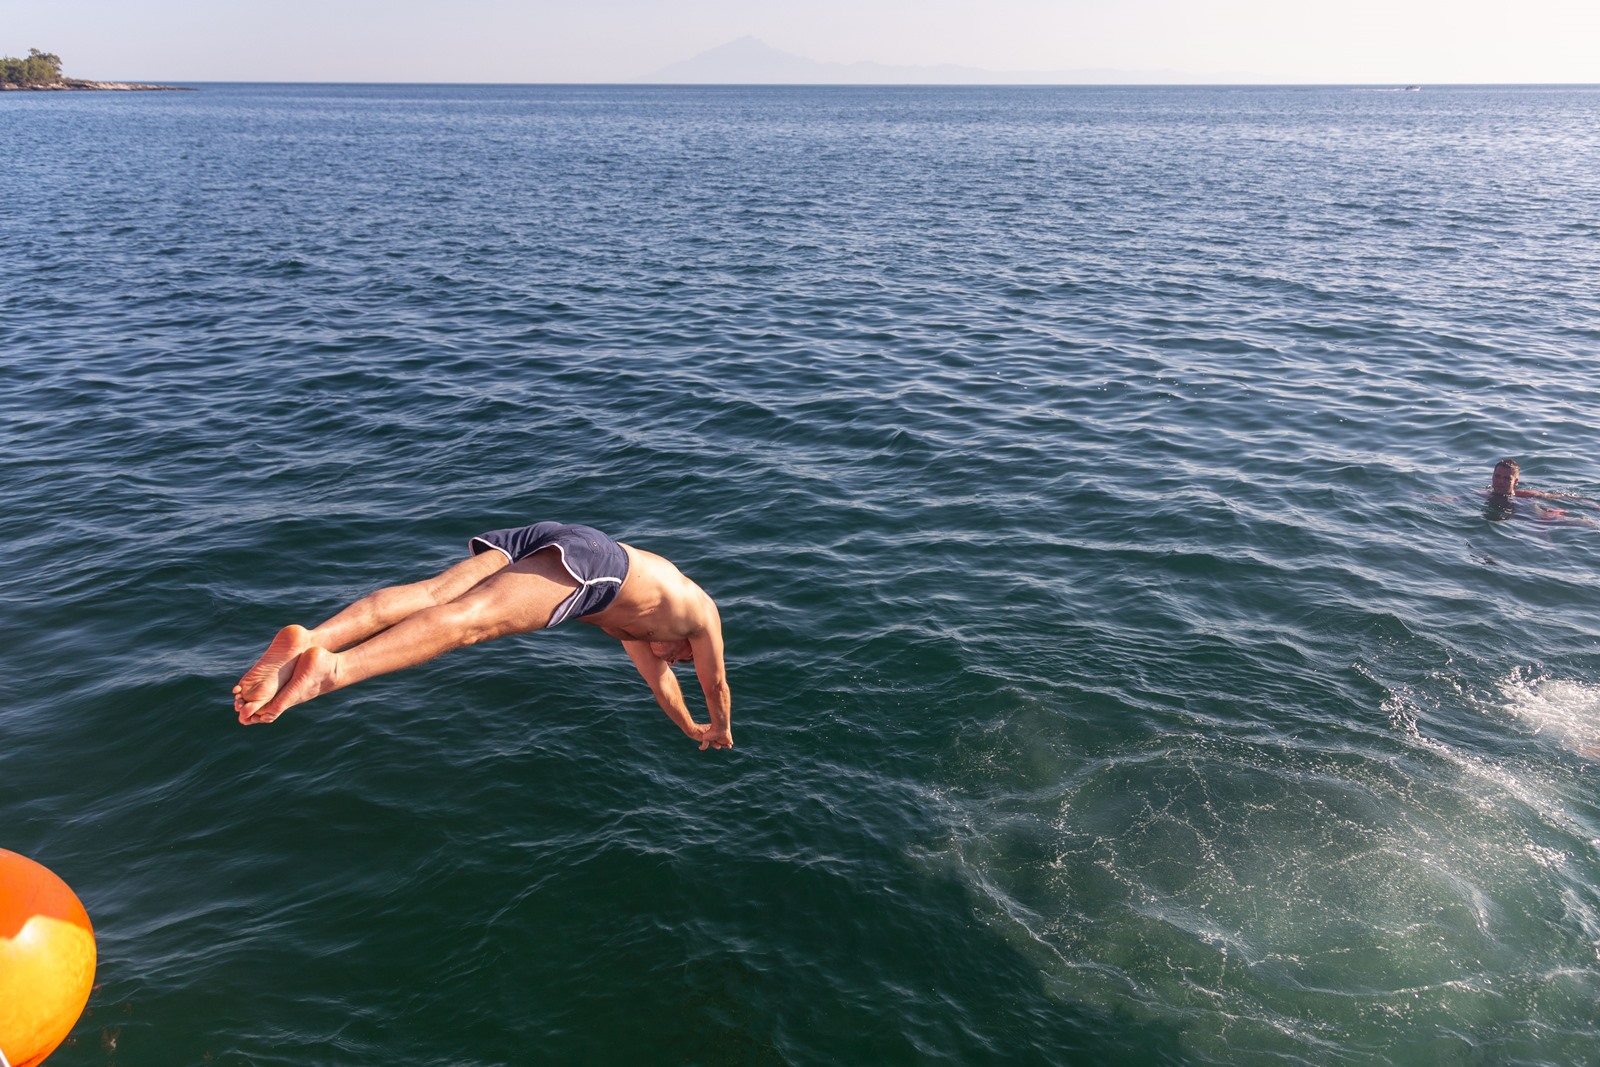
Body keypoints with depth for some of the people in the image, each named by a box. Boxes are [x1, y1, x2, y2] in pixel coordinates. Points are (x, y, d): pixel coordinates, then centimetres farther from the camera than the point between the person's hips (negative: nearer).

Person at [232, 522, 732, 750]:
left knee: (427, 596, -14)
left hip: (538, 542, 6)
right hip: (586, 557, -6)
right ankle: (332, 668, -47)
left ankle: (309, 639, -37)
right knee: (470, 619, -27)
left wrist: (689, 727, 72)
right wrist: (719, 731, 59)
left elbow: (655, 673, 59)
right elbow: (716, 683, 40)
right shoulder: (702, 611, 32)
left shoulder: (635, 620, 48)